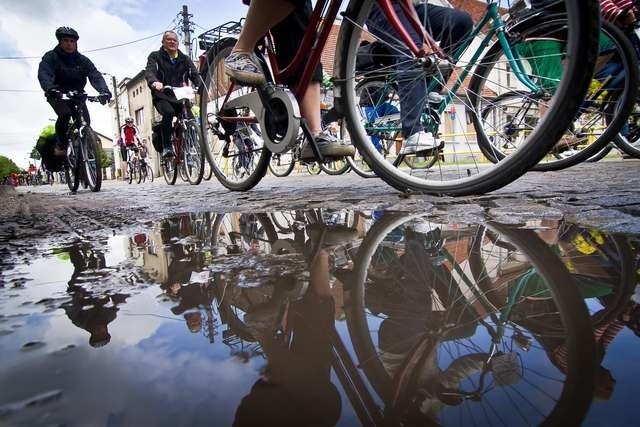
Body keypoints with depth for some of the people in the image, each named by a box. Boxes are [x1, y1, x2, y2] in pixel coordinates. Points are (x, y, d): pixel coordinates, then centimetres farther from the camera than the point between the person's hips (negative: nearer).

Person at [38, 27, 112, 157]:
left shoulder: (82, 60, -6)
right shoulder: (51, 57, -13)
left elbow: (95, 75, -21)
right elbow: (43, 73, -30)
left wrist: (104, 90, -44)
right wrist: (50, 88, -53)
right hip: (57, 95, -3)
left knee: (85, 121, -15)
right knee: (65, 114, -30)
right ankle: (60, 145, -10)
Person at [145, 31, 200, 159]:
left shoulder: (185, 59, 17)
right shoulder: (155, 56, 8)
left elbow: (195, 75, 2)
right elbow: (149, 72, -10)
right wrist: (154, 82, -36)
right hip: (162, 97, -3)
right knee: (168, 112, -34)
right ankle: (166, 147, -28)